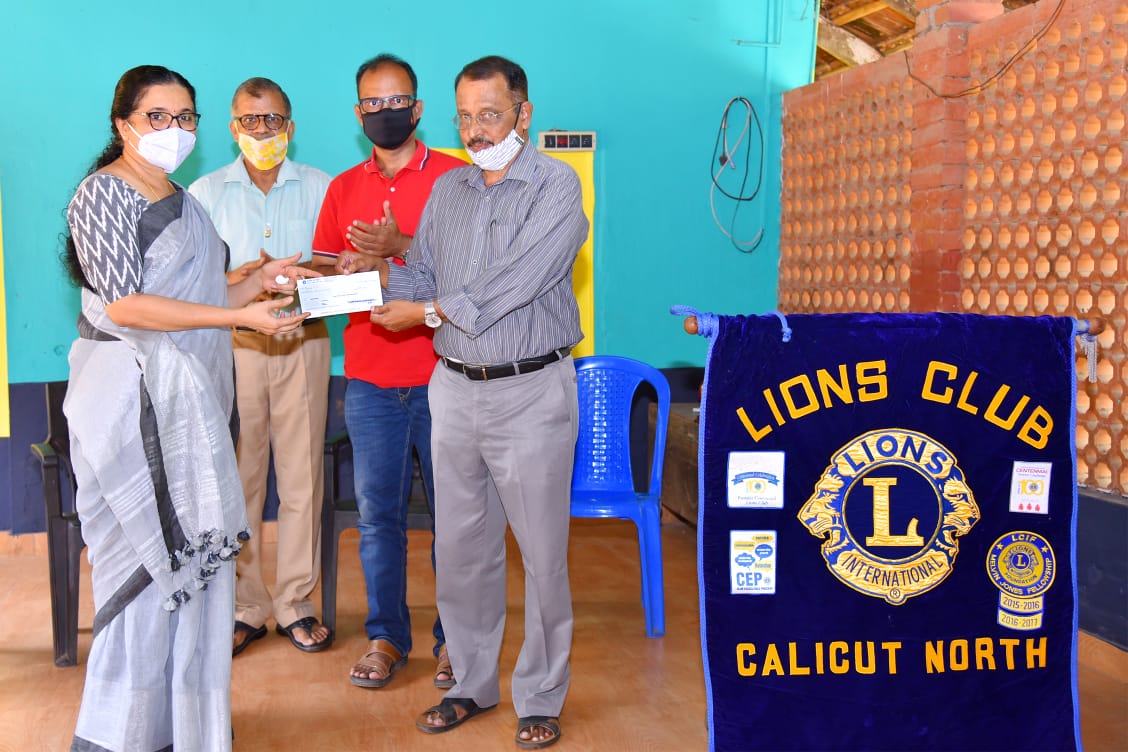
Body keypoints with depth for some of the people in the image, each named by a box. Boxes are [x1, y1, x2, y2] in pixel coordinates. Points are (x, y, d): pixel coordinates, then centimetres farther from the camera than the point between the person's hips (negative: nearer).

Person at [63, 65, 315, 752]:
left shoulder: (178, 198, 18)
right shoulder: (105, 192, -8)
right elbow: (125, 304, -18)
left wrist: (259, 280, 7)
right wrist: (240, 316, -20)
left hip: (188, 399, 8)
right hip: (133, 396, -8)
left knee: (194, 555, 11)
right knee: (147, 561, -4)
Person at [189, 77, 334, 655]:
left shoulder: (320, 188, 8)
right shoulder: (205, 193, 8)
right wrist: (240, 277, -16)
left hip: (303, 344, 0)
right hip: (233, 346, 0)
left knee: (302, 476, 1)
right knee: (236, 479, 1)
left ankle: (295, 602, 13)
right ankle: (245, 606, 13)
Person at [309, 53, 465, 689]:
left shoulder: (456, 177, 1)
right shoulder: (343, 189, 14)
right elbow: (323, 269, 15)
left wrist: (402, 246, -19)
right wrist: (345, 268, -8)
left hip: (441, 375, -3)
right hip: (371, 380, 3)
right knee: (378, 512, 6)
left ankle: (454, 638, 16)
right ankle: (386, 637, 19)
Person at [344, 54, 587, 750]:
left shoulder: (555, 186, -8)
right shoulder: (448, 189, 12)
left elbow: (508, 289, -18)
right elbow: (427, 276, 12)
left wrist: (424, 312, -11)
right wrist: (378, 273, -8)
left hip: (531, 391, -5)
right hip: (455, 386, 6)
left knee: (542, 552, 2)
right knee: (461, 545, 12)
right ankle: (474, 683, 28)